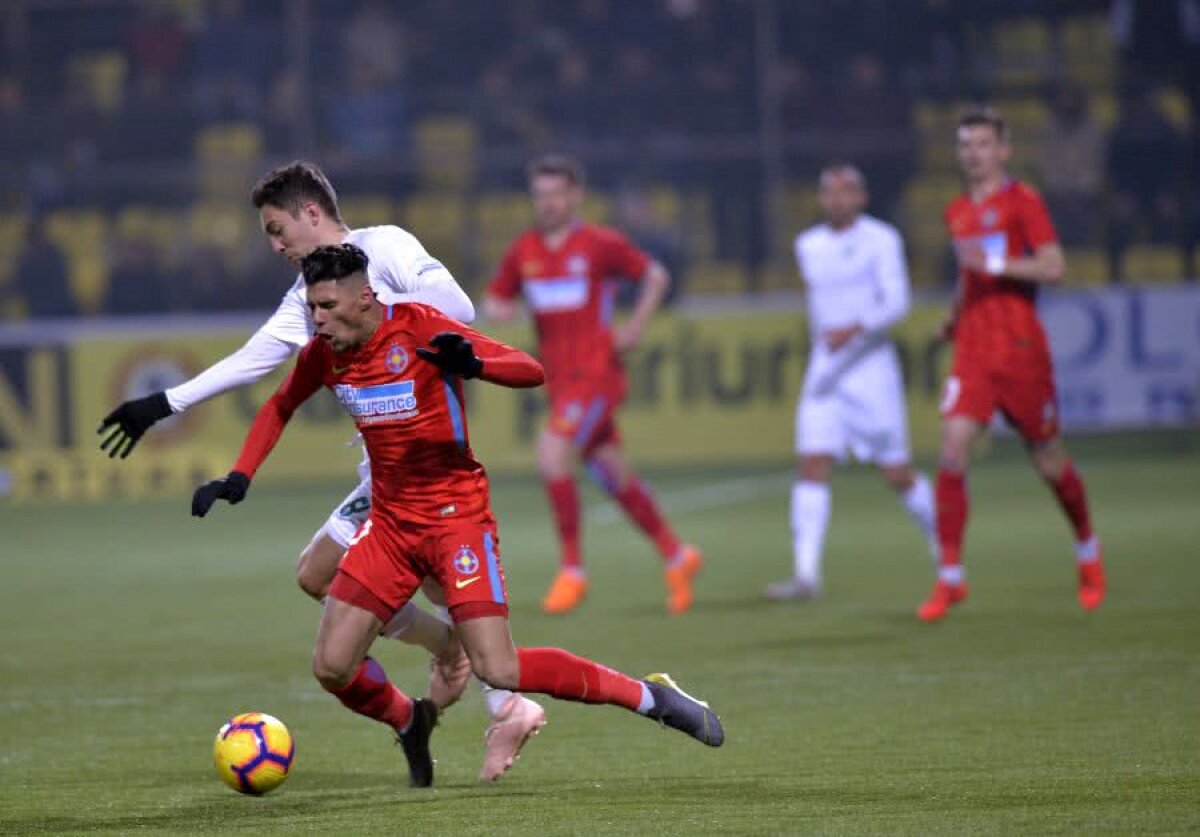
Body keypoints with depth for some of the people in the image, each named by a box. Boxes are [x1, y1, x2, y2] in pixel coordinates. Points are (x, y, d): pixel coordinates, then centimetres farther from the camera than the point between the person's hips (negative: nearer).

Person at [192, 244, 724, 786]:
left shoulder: (419, 328, -15)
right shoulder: (324, 354, 0)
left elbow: (531, 372, -19)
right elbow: (279, 408, 21)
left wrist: (472, 363, -39)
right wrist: (239, 477, 9)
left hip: (456, 513, -6)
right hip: (389, 522, 6)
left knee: (497, 669, -18)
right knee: (331, 667, -4)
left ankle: (648, 696, -3)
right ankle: (409, 722, 27)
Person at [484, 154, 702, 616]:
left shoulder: (601, 244, -8)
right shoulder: (523, 251, 7)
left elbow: (656, 275, 2)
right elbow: (495, 300, 15)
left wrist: (635, 328, -6)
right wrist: (499, 309, -9)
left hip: (596, 373, -6)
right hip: (560, 380, 6)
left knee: (552, 455, -22)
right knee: (614, 476, 12)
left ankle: (572, 571, -13)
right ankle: (676, 556, 29)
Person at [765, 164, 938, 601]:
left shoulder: (881, 240, -5)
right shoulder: (808, 246, 11)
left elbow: (896, 302, -16)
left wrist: (853, 330, -29)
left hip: (871, 366, -4)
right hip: (825, 369, 4)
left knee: (897, 474, 0)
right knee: (811, 465, -10)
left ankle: (943, 546, 23)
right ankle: (806, 574, -15)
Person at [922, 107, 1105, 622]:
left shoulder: (1022, 202, -5)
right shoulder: (957, 213, 14)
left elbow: (1053, 268, -14)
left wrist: (995, 262, -23)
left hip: (1021, 350, -4)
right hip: (973, 351, 4)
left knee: (1049, 461, 6)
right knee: (953, 453, -13)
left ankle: (1088, 553, 33)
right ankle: (950, 578, -11)